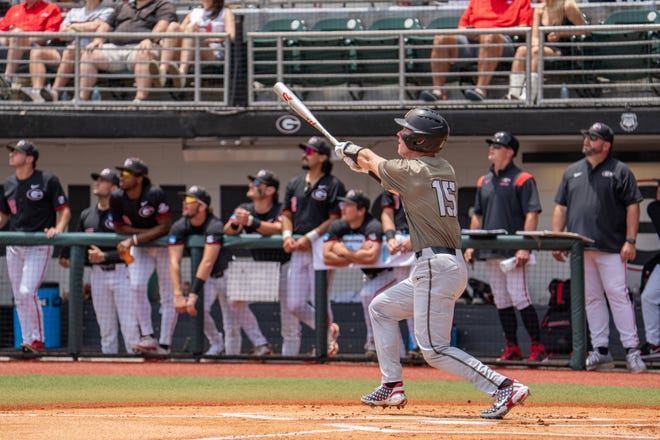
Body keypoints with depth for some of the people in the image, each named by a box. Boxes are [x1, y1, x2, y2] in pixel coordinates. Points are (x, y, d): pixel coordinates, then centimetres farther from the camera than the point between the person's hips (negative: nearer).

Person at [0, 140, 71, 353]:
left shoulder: (48, 181, -5)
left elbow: (64, 210, -4)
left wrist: (58, 229, -21)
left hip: (39, 245, -7)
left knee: (27, 291, -18)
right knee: (19, 296, 6)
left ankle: (37, 339, -7)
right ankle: (28, 341, 13)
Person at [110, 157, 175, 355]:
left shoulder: (155, 194, -26)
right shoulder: (117, 198, -13)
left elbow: (165, 227, -25)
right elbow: (119, 227, -2)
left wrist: (134, 240, -30)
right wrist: (150, 232, -15)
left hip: (165, 247, -4)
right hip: (140, 249, 4)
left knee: (169, 296, -4)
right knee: (137, 286, -15)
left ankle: (164, 344, 0)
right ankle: (147, 337, -8)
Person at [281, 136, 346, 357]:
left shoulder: (333, 185, -3)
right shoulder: (294, 184, 17)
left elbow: (335, 219, -8)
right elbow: (287, 214, 19)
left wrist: (311, 237, -15)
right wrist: (287, 234, -1)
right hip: (297, 252, 6)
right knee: (294, 305, 1)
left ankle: (327, 341, 7)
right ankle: (328, 329, 20)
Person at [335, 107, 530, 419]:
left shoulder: (411, 170, -11)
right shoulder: (443, 169, 12)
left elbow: (369, 160, 9)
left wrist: (350, 151, 30)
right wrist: (363, 162, 32)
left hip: (436, 268, -10)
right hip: (450, 265, 10)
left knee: (435, 350, -10)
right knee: (381, 308, 23)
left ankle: (505, 387, -18)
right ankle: (392, 387, 25)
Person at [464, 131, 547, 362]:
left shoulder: (522, 179, -5)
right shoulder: (484, 181, 17)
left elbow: (532, 214, -11)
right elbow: (477, 216, 22)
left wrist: (524, 248, -20)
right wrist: (471, 245, 12)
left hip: (513, 253, -7)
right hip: (490, 252, 7)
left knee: (519, 298, -12)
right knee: (501, 302, 7)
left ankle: (537, 347, -6)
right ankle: (512, 349, 11)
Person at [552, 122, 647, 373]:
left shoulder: (619, 171, 3)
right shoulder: (572, 172, 17)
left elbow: (632, 206, -2)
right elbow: (561, 208, 17)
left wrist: (630, 241, -11)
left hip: (611, 248, -5)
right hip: (580, 248, 5)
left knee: (618, 296, -10)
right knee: (591, 299, 5)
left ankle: (632, 350, -9)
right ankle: (601, 350, 8)